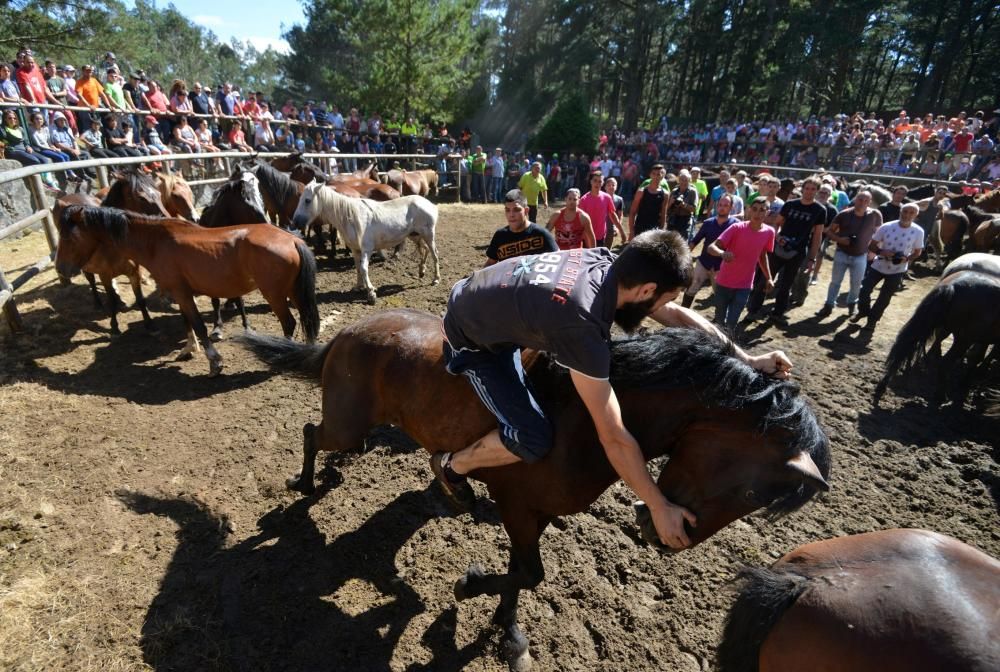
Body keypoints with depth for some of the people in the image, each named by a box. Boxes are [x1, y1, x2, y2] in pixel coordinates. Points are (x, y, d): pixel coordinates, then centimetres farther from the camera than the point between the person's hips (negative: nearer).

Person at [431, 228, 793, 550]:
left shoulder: (605, 262, -13)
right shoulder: (581, 326, -37)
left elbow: (676, 315, 0)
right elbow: (614, 437, -30)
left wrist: (747, 360, 0)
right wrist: (660, 508, -18)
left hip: (479, 301, 8)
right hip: (471, 340, -8)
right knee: (534, 440, -14)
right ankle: (452, 465, 11)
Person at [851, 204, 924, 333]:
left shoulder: (918, 232, -11)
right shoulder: (886, 227, -12)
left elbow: (917, 252, 0)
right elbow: (871, 245, -4)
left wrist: (906, 259, -20)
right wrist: (881, 252, -23)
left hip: (897, 270, -1)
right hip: (878, 266, 1)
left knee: (884, 298, 7)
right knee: (864, 290, -1)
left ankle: (872, 320, 25)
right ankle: (863, 311, 27)